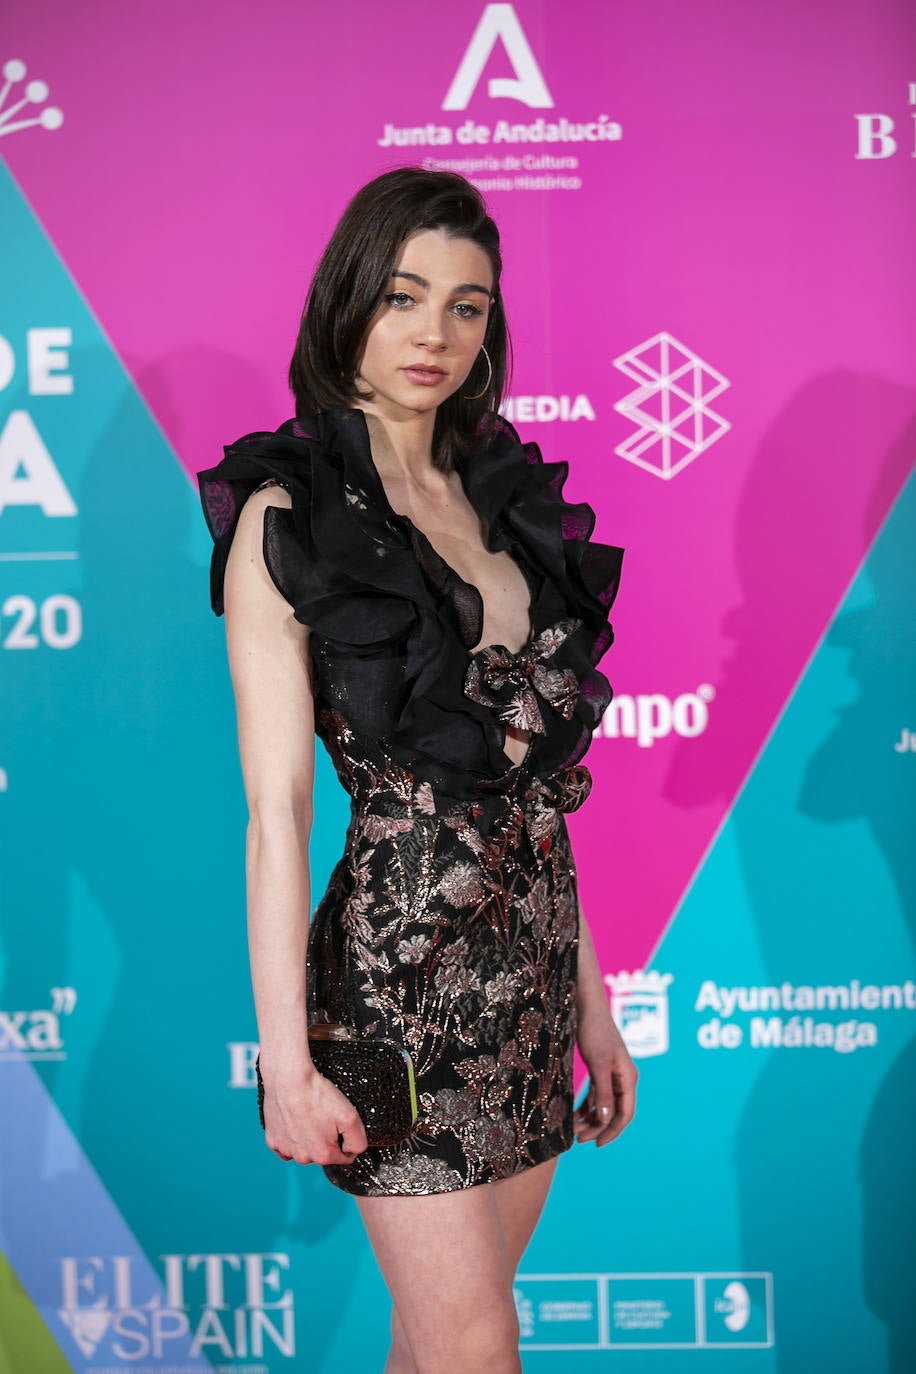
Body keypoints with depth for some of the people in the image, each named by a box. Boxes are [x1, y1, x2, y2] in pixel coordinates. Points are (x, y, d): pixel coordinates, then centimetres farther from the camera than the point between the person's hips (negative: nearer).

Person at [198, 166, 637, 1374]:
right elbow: (277, 809, -12)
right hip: (405, 952, -6)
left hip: (534, 946, 6)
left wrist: (591, 996, 13)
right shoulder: (289, 518, -7)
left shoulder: (505, 497, 10)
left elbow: (539, 778, 12)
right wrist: (287, 1060, -15)